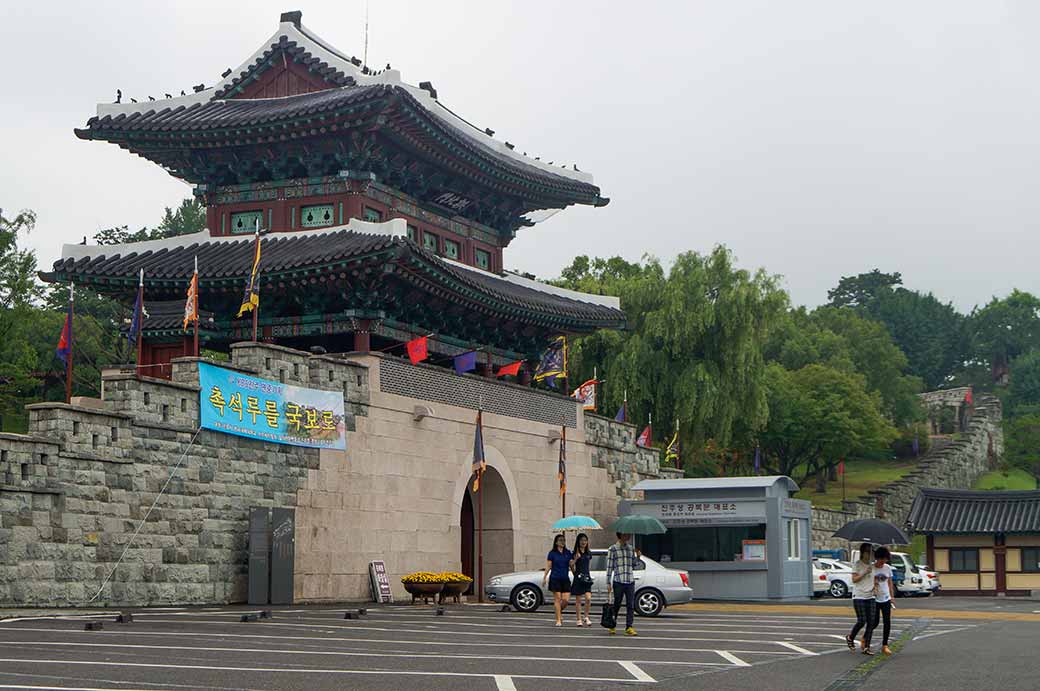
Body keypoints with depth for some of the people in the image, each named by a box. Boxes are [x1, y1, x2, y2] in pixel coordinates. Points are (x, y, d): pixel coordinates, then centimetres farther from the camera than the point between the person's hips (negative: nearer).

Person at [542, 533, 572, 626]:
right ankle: (558, 620, 1)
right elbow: (548, 566, 1)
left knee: (565, 600, -4)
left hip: (565, 579, 3)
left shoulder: (568, 553, 10)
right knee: (557, 599, -4)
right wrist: (544, 578, -4)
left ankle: (559, 611, 26)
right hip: (555, 579, -3)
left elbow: (571, 565, 14)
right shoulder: (552, 553, 1)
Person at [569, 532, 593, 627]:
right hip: (578, 578, -3)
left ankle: (586, 617, 6)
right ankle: (579, 619, 9)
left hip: (587, 577, 3)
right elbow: (571, 565, -10)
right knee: (578, 600, 2)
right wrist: (575, 559, -25)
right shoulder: (575, 553, -4)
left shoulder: (589, 553, 11)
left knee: (588, 599, -9)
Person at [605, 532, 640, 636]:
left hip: (630, 581, 4)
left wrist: (638, 556, 2)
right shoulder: (613, 549, 0)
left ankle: (629, 627, 1)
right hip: (618, 581, -4)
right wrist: (608, 583, -4)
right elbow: (609, 567, -1)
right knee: (616, 605, 3)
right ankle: (611, 626, 17)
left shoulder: (631, 549, 14)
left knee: (631, 606, -2)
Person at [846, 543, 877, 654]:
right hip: (859, 596, -5)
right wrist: (865, 572, -19)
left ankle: (866, 647, 3)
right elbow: (854, 579, -10)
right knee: (861, 621, -10)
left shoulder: (872, 565, 12)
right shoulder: (857, 564, -4)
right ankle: (850, 638, 17)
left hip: (870, 596, 6)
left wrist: (875, 586, 5)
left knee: (871, 622, -2)